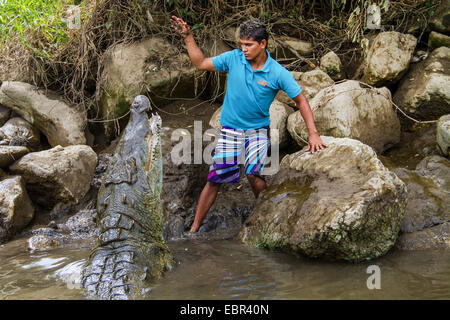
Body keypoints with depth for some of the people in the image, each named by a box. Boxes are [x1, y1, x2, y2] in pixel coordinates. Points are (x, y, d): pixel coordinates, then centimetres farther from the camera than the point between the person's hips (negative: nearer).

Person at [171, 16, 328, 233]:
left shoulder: (278, 73, -12)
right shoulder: (233, 58, -7)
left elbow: (300, 100, -6)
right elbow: (201, 64, 4)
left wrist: (313, 133, -13)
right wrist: (188, 37, -4)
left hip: (258, 129, -1)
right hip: (230, 129, 2)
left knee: (253, 174, -22)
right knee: (215, 180, 0)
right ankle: (194, 228, 12)